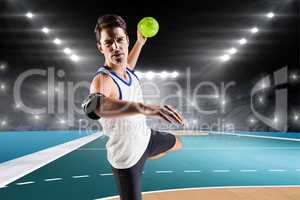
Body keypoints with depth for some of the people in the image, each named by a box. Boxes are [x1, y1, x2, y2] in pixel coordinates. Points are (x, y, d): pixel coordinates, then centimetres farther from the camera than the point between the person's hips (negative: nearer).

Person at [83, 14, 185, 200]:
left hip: (145, 137, 8)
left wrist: (140, 41, 24)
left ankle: (144, 158, 54)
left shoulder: (127, 69, -9)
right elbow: (96, 106, -60)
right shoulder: (102, 80, -34)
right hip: (126, 156, -8)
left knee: (177, 144, 32)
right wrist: (144, 107, -74)